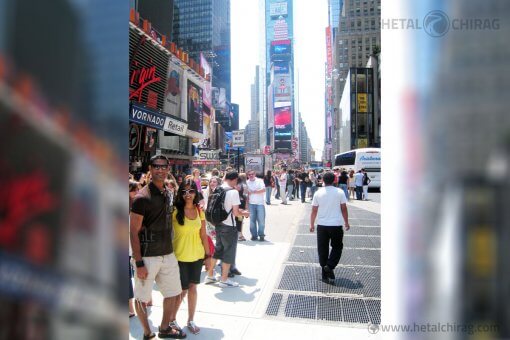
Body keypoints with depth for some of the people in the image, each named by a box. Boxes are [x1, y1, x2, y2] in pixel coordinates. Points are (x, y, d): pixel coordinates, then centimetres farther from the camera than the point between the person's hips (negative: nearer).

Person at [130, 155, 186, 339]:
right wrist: (139, 263, -16)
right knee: (142, 298, 8)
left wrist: (171, 247, 15)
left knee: (173, 293, 17)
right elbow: (133, 232, -14)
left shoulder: (169, 194, 6)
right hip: (148, 256, -7)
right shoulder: (142, 197, -15)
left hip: (168, 254, 7)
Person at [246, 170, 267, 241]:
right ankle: (254, 235, 14)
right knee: (252, 220, 4)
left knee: (261, 220, -1)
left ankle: (261, 235, 9)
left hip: (260, 203, -2)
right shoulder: (247, 182, 8)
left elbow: (263, 190, -11)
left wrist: (253, 192, -12)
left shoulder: (259, 181, 2)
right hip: (251, 204, 2)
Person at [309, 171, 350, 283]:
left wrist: (312, 224, 10)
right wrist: (346, 223, 10)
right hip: (336, 225, -1)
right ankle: (330, 266, -1)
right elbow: (344, 209, -2)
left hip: (322, 225, 1)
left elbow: (314, 211, 0)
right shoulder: (340, 192, -5)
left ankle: (325, 274, 16)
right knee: (337, 247, 17)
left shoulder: (318, 193, -2)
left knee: (323, 249, 10)